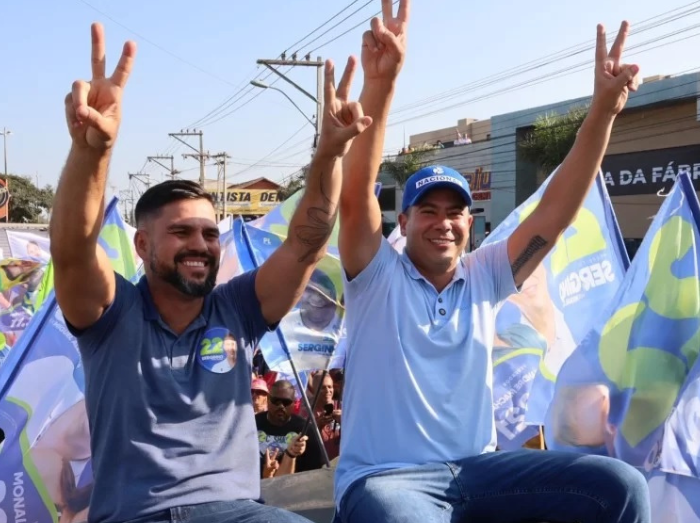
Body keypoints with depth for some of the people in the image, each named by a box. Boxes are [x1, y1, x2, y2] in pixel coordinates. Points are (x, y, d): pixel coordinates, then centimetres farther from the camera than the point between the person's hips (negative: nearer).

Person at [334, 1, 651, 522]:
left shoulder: (484, 277, 9)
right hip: (384, 477, -4)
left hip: (476, 468, 5)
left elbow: (554, 211, 1)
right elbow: (355, 192, -18)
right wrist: (380, 83, -31)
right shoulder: (378, 276, -2)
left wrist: (603, 109, -9)